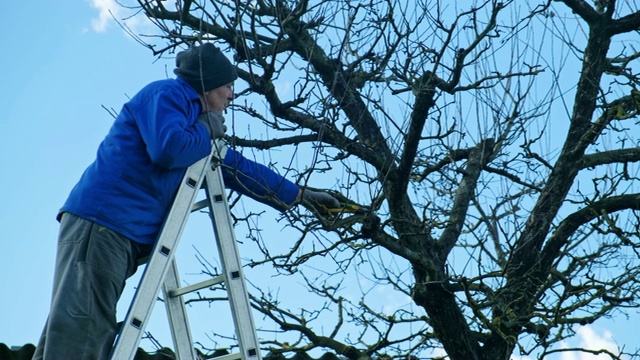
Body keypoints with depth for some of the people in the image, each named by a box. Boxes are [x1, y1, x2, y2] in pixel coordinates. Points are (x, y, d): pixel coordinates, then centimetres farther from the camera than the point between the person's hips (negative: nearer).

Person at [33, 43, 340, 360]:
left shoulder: (197, 116, 27)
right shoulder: (167, 94, -1)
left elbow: (240, 169, 32)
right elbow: (168, 149, -20)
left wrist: (299, 195, 34)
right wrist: (207, 131, 0)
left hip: (127, 235, 9)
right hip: (101, 220, -9)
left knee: (91, 334, 2)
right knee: (80, 332, -17)